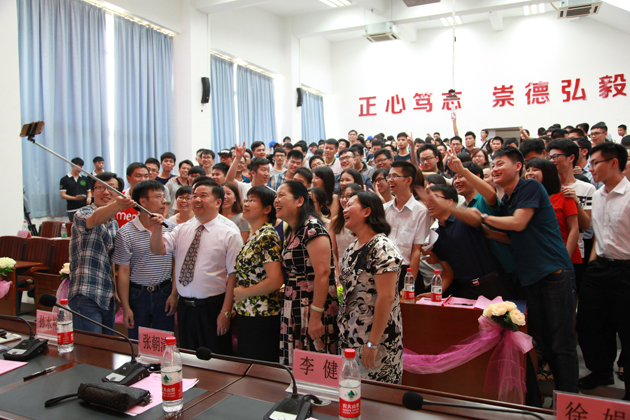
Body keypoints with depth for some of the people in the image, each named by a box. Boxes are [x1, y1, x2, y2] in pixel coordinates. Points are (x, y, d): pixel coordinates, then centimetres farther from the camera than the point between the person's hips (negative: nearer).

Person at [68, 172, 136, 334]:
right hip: (86, 297, -7)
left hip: (108, 299, 7)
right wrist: (116, 206, -54)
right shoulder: (82, 214, -7)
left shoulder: (114, 223, 15)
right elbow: (95, 219, -33)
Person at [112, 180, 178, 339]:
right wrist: (125, 307, -5)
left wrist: (174, 294, -1)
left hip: (164, 293, 2)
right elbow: (123, 271, -5)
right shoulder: (125, 233, -8)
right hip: (137, 295, -1)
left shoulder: (171, 228, -1)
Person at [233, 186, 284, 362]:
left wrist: (244, 293, -14)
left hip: (261, 316, -9)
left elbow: (275, 281, -25)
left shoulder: (267, 237, -17)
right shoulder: (254, 236, 11)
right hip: (246, 314, 9)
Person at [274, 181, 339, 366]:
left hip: (313, 309, -9)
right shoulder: (292, 232, 14)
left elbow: (322, 274, -21)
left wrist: (316, 316, -22)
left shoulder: (312, 229, -14)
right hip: (293, 312, 9)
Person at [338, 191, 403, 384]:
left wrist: (373, 343, -22)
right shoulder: (352, 248, 10)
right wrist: (343, 329, 13)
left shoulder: (382, 248, -18)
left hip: (376, 336, -8)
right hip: (350, 335, 8)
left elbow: (386, 297, -23)